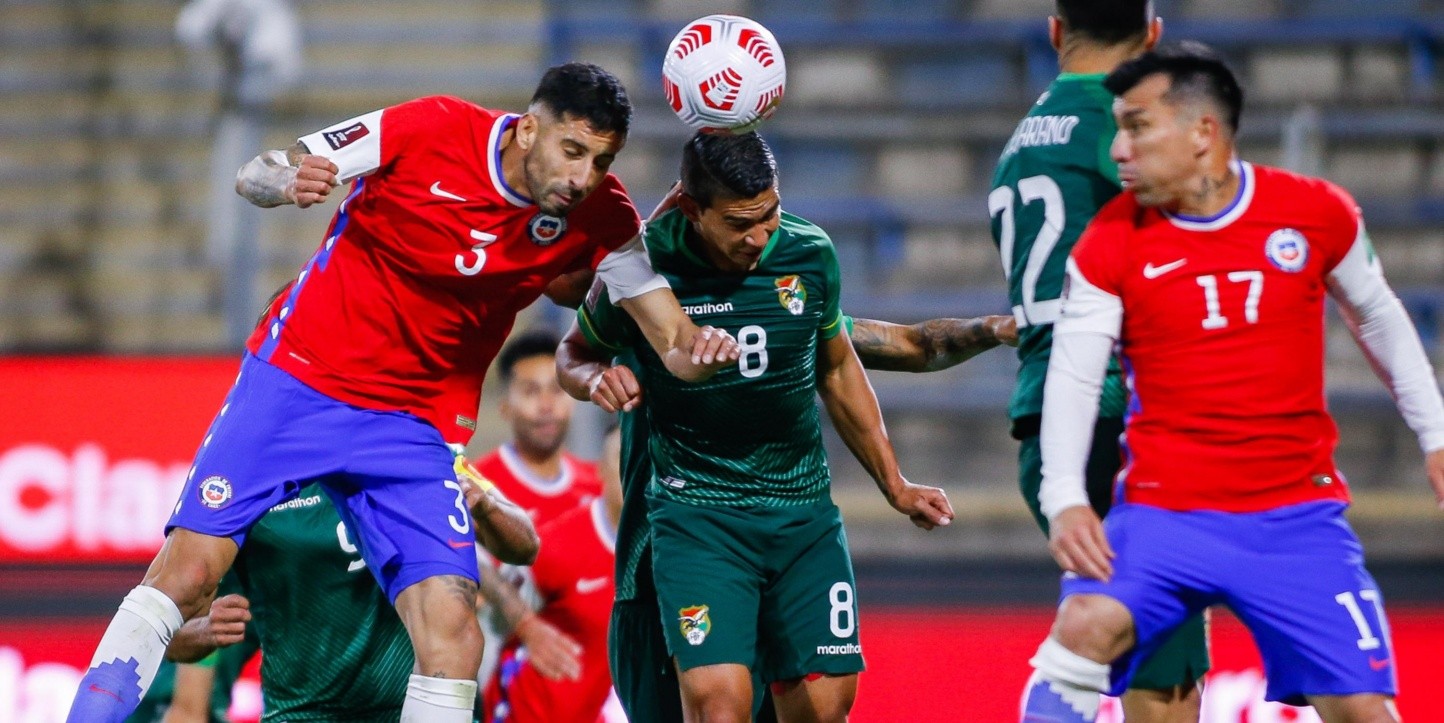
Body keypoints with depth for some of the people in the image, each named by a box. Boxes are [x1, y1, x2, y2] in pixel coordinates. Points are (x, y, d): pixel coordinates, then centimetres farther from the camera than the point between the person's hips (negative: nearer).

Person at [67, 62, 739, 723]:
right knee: (186, 574, -12)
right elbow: (255, 175, -9)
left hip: (416, 424, 2)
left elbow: (673, 344, -8)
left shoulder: (600, 218, -9)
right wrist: (285, 181, -34)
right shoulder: (431, 131, -16)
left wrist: (697, 350, -33)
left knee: (453, 634, -14)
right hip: (297, 376, -2)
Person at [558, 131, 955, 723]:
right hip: (694, 511, -4)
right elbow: (576, 352, 7)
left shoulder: (809, 254, -1)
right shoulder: (645, 263, -11)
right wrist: (597, 379, -17)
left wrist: (895, 487, 20)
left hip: (804, 511, 4)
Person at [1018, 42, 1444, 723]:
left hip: (1298, 513, 1)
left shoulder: (1318, 213, -2)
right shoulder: (1111, 242, -5)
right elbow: (1072, 376, -6)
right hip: (1164, 508, -1)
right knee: (1086, 626, -27)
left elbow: (1377, 318, 14)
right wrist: (1065, 499, -20)